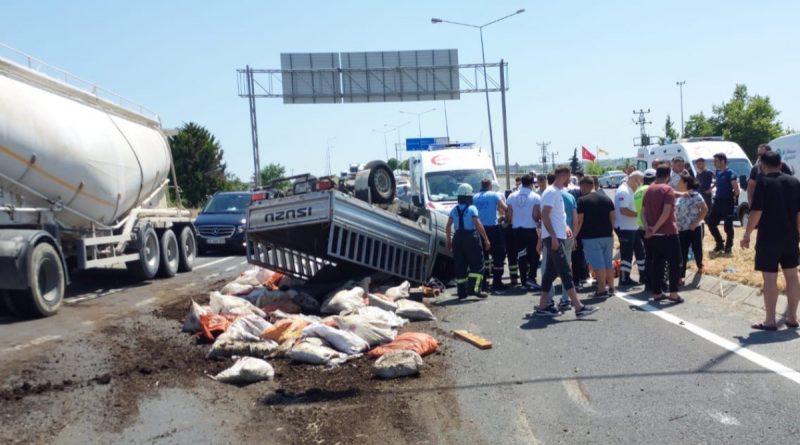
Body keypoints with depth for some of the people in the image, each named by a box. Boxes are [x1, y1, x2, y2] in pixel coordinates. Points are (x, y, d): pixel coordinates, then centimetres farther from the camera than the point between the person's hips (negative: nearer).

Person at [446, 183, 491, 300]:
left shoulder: (454, 210, 10)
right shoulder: (472, 208, -7)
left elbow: (448, 226, 10)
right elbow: (478, 225, -15)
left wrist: (449, 241, 19)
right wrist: (486, 239, -12)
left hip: (457, 238, 5)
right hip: (471, 238, -5)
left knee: (460, 266, 9)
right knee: (477, 264, 0)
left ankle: (461, 292, 10)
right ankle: (473, 288, -14)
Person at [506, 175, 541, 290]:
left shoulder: (512, 196, 1)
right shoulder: (535, 197, -8)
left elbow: (509, 214, -1)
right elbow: (536, 215, -12)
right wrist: (537, 220, 11)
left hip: (517, 230, 3)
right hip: (531, 230, -3)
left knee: (521, 256, 10)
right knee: (534, 255, 8)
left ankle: (523, 280, 12)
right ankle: (531, 277, -4)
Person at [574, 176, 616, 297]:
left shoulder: (582, 200, -8)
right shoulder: (607, 198, 10)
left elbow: (579, 221, -11)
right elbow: (612, 218, 11)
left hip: (591, 237, -6)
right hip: (607, 235, 6)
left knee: (598, 264, -4)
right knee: (609, 262, 14)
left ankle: (602, 289, -3)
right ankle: (610, 287, 20)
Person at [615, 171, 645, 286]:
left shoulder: (631, 191, 15)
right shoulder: (623, 191, -18)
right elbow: (624, 210, -26)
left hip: (633, 227, 10)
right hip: (625, 228, -10)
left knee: (640, 251, 15)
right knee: (627, 254, -5)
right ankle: (624, 279, 2)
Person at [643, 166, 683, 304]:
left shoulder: (649, 190, 11)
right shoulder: (667, 189, -10)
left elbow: (643, 211, 7)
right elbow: (666, 212, -20)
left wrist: (648, 227, -3)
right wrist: (655, 228, -17)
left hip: (654, 234, 6)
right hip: (668, 233, -6)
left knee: (657, 263, 10)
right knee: (674, 263, 2)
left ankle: (657, 293, 11)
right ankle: (673, 293, -2)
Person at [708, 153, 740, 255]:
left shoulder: (730, 173, -12)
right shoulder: (717, 173, 10)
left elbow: (736, 189, -16)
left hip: (727, 202, -8)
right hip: (717, 201, 8)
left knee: (728, 226, 1)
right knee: (711, 223, 8)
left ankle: (728, 247, 13)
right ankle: (719, 244, 23)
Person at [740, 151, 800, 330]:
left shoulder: (763, 182, -11)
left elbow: (756, 212, -15)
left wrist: (747, 235, -8)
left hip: (769, 238, -6)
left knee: (770, 279, -1)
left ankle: (770, 320, 4)